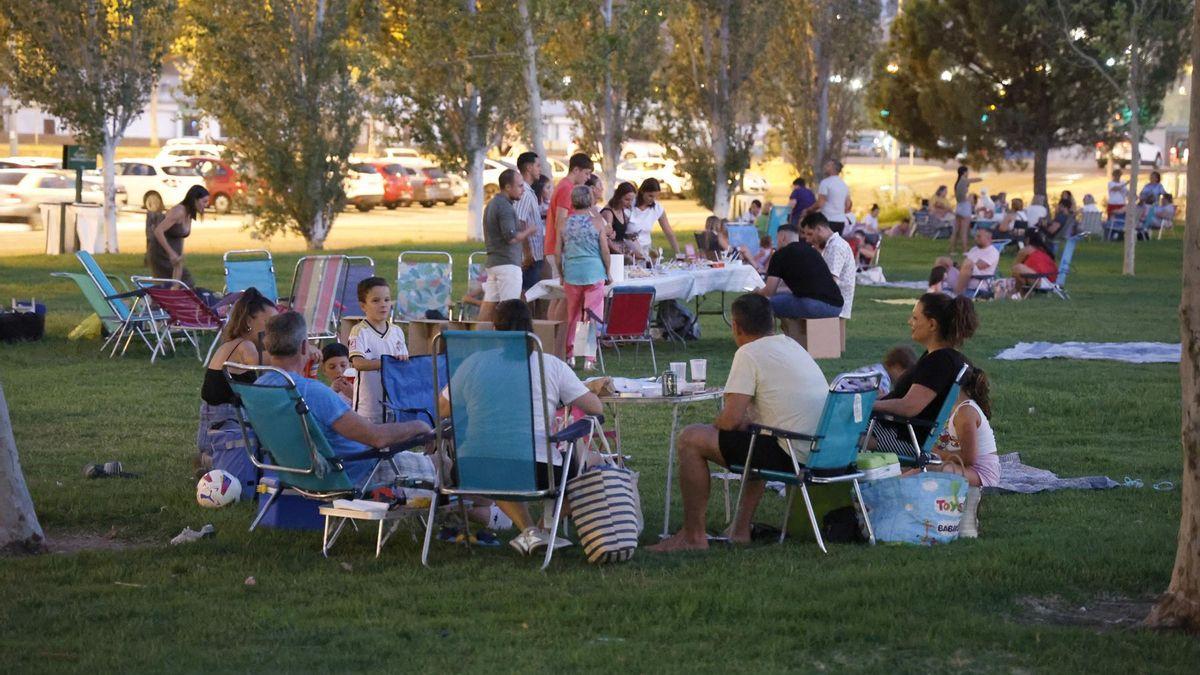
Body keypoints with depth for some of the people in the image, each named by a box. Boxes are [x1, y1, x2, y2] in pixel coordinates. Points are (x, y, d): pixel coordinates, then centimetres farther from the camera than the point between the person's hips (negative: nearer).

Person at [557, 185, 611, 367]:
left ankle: (569, 354, 20)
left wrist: (561, 274, 19)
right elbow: (604, 250, -3)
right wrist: (608, 272, 9)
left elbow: (558, 252, 7)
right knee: (594, 314, 1)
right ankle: (589, 358, -3)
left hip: (571, 272, 3)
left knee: (572, 315, 15)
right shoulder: (597, 222, -4)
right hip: (594, 272, -3)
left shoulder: (565, 223, 3)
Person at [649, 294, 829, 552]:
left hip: (789, 455, -9)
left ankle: (693, 536, 4)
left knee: (691, 439, -3)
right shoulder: (792, 345, 17)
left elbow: (730, 420, -14)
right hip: (820, 451, 9)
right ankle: (741, 528, 32)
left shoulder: (749, 353, -9)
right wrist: (748, 421, 23)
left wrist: (716, 424, 7)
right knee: (750, 431, 38)